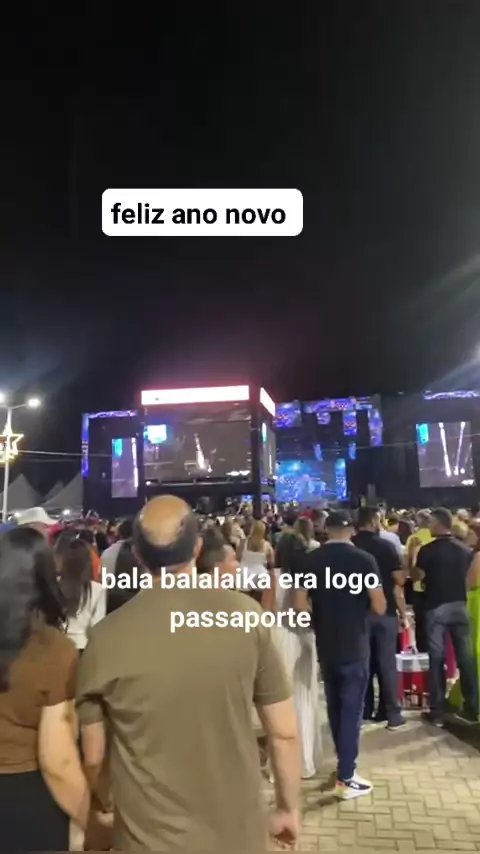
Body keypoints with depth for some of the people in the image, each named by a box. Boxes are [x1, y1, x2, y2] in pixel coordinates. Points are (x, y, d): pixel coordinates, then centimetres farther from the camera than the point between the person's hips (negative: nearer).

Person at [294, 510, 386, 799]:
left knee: (335, 706, 19)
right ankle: (346, 778, 12)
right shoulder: (364, 559, -12)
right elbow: (380, 608, -12)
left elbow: (300, 605, -5)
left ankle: (344, 763, 34)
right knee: (352, 709, 6)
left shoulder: (310, 560, -3)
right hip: (354, 645, -4)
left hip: (325, 645, 4)